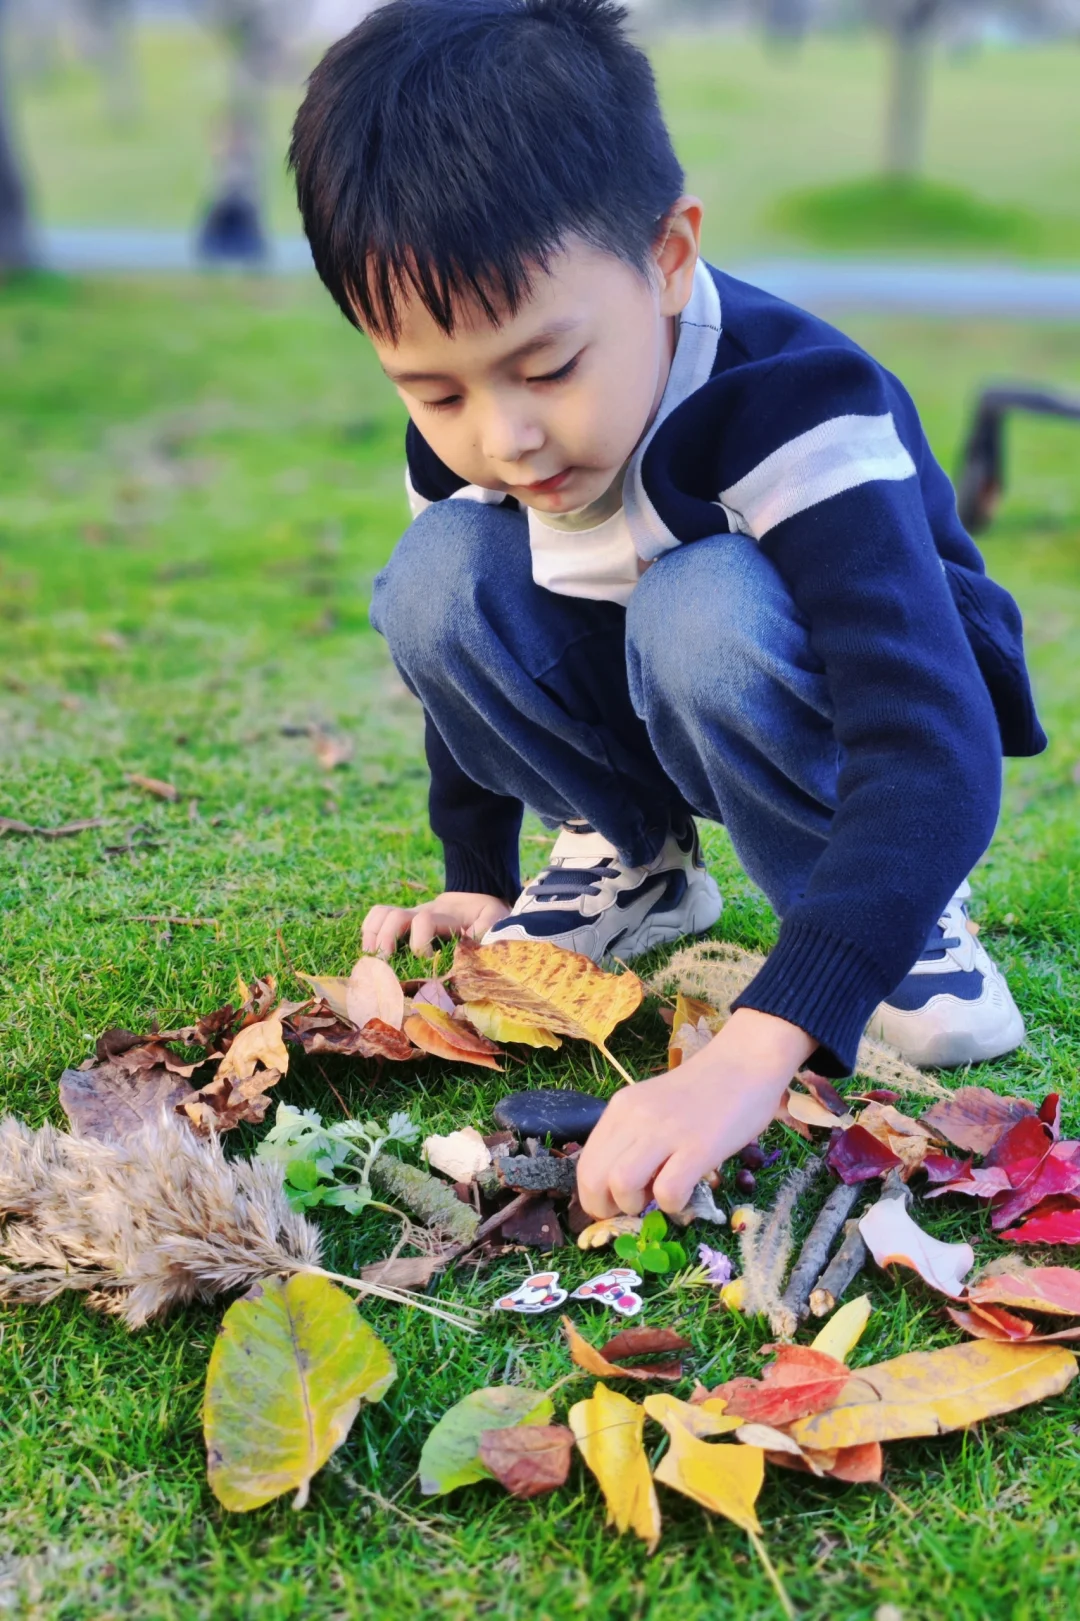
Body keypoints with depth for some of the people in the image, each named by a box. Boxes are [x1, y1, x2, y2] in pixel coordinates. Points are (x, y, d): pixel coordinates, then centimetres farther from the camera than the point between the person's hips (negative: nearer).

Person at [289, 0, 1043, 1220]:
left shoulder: (793, 417, -35)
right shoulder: (465, 437, -17)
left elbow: (936, 759, -46)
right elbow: (462, 649, 4)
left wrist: (751, 1053, -57)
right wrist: (476, 879, 5)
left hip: (852, 706, -5)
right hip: (638, 721, 5)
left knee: (704, 615, -38)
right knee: (439, 579, -22)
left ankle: (898, 905, -11)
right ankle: (634, 858, 2)